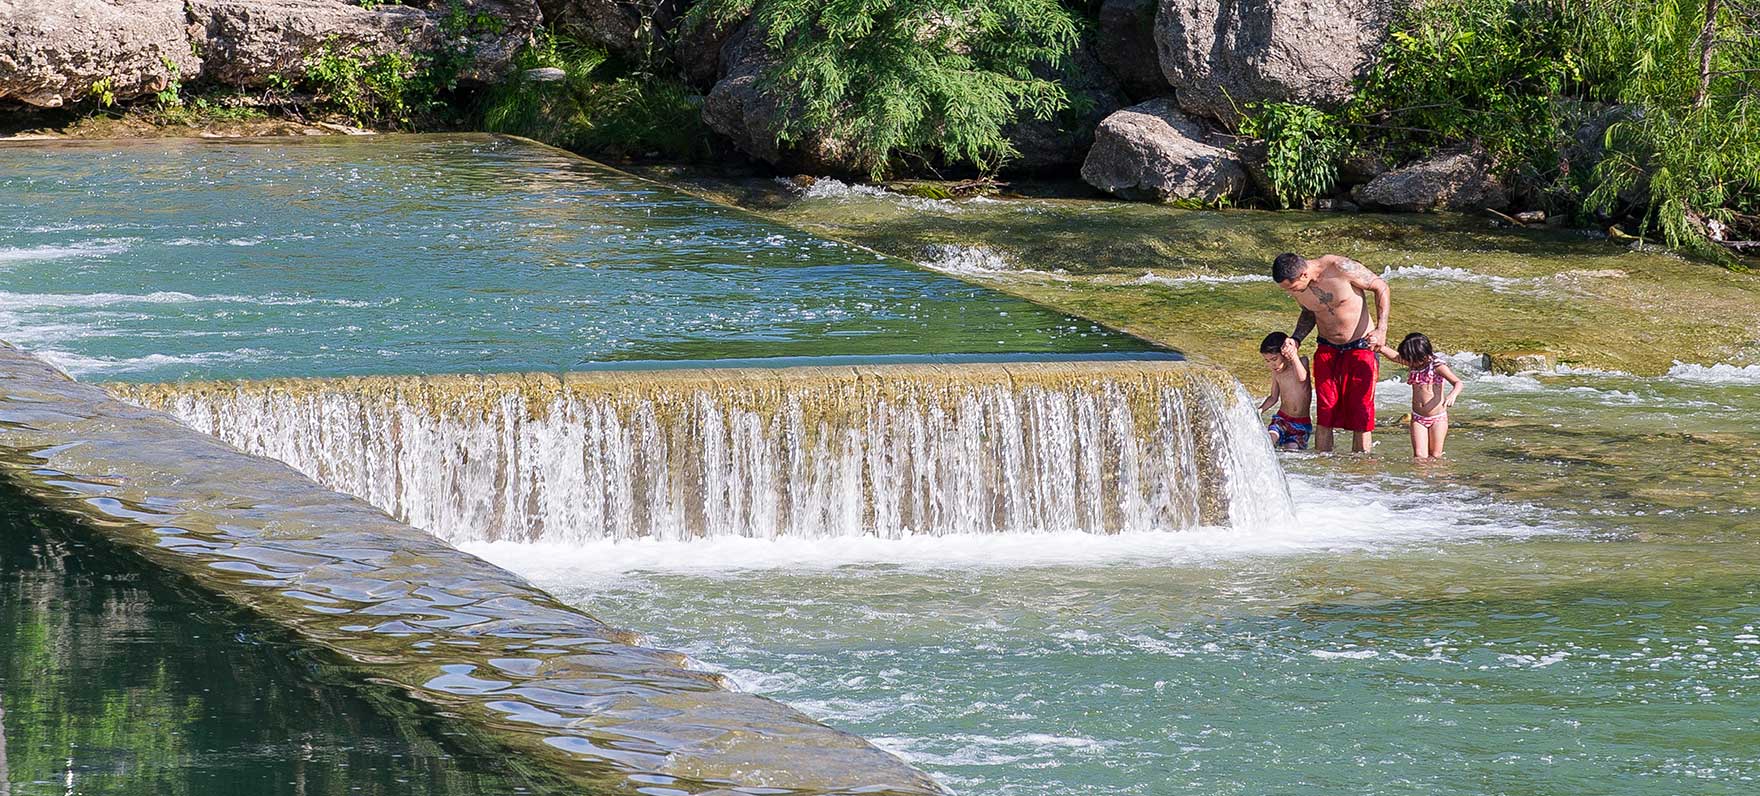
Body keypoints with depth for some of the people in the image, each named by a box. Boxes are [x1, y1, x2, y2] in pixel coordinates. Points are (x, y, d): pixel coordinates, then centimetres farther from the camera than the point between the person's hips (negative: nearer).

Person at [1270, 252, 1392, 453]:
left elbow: (1381, 288, -10)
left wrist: (1381, 329, -19)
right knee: (1323, 417, -2)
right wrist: (1296, 339, -2)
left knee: (1361, 418, -4)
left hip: (1360, 348, -4)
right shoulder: (1295, 287, -8)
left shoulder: (1342, 268, -24)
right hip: (1327, 350, 4)